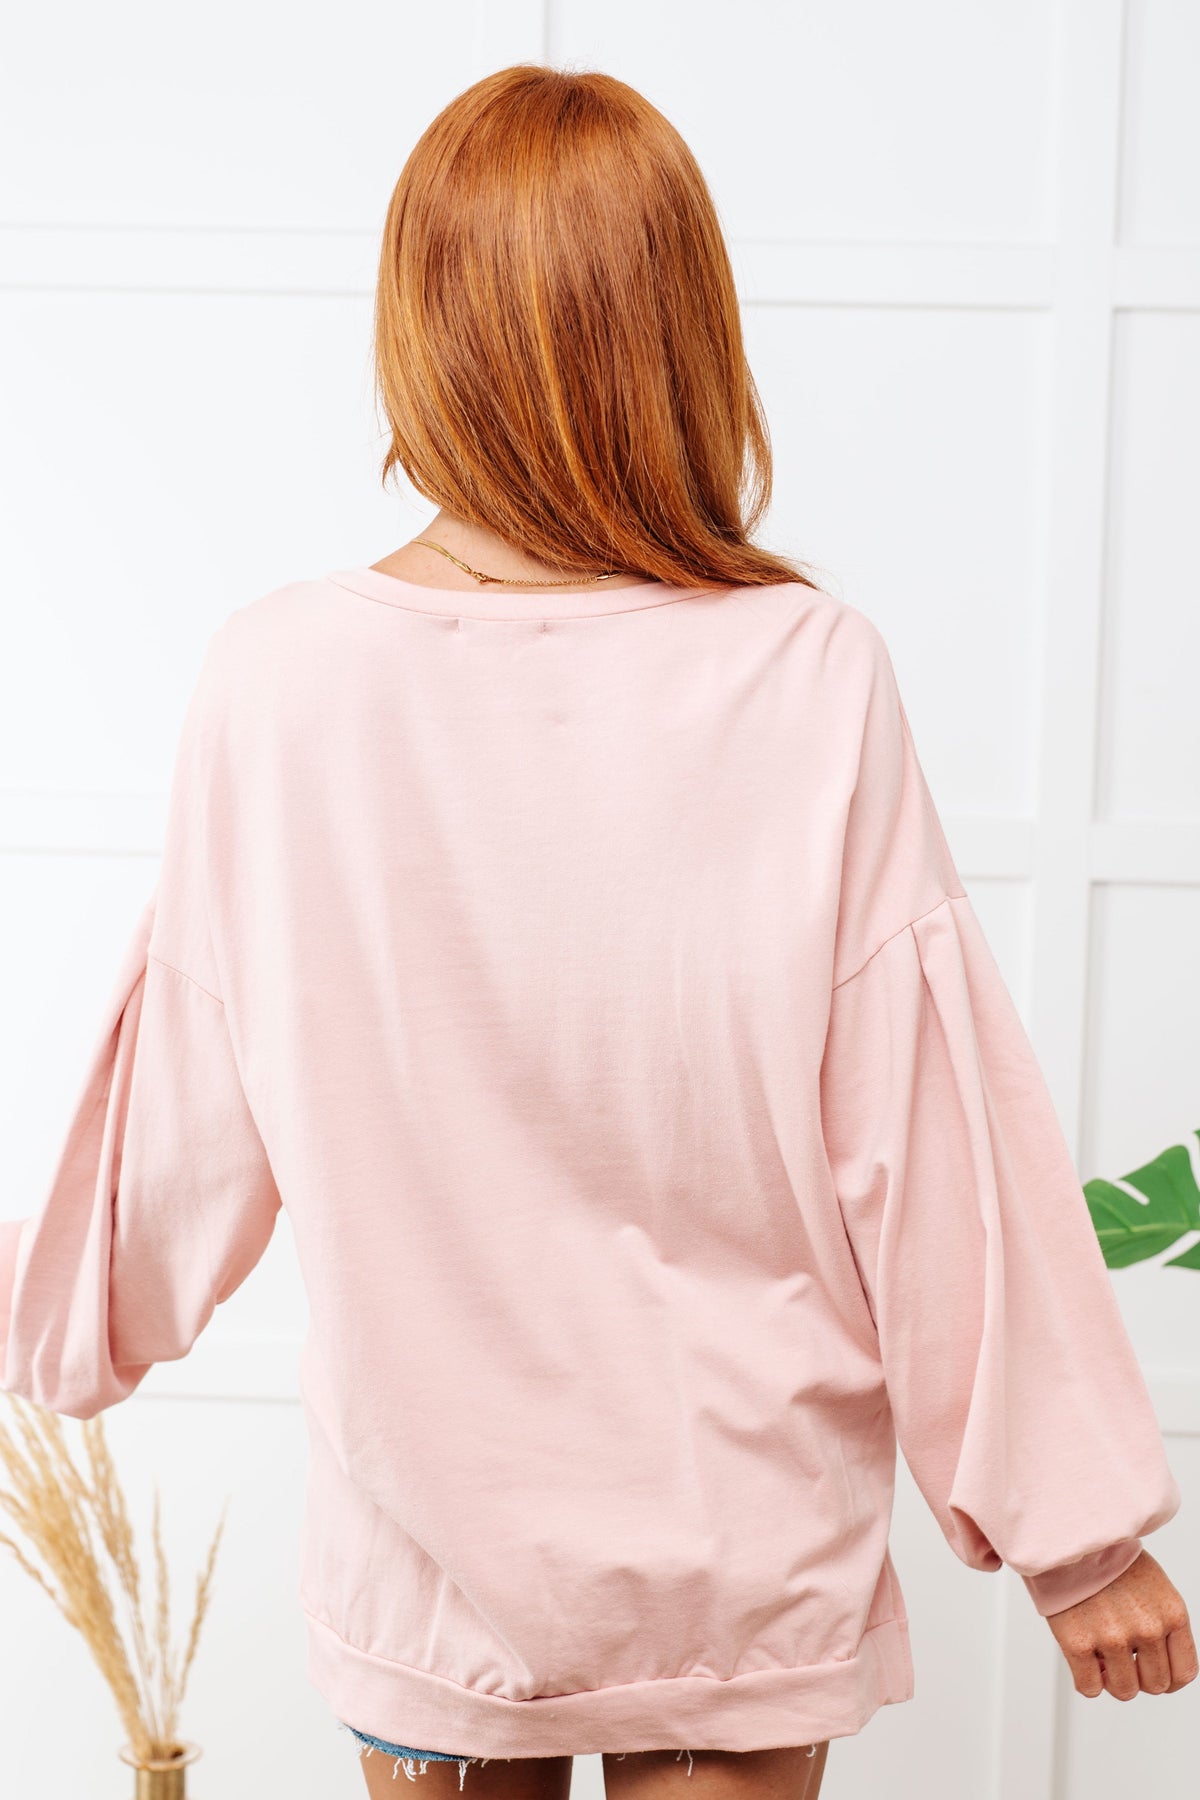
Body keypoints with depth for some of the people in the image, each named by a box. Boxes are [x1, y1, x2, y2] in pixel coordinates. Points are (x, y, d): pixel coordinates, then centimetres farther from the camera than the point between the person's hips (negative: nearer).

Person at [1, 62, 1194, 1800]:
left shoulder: (279, 680, -16)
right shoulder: (813, 680, -18)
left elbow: (191, 1119, -4)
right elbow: (929, 1137, -13)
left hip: (427, 1545, 1)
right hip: (747, 1567, -1)